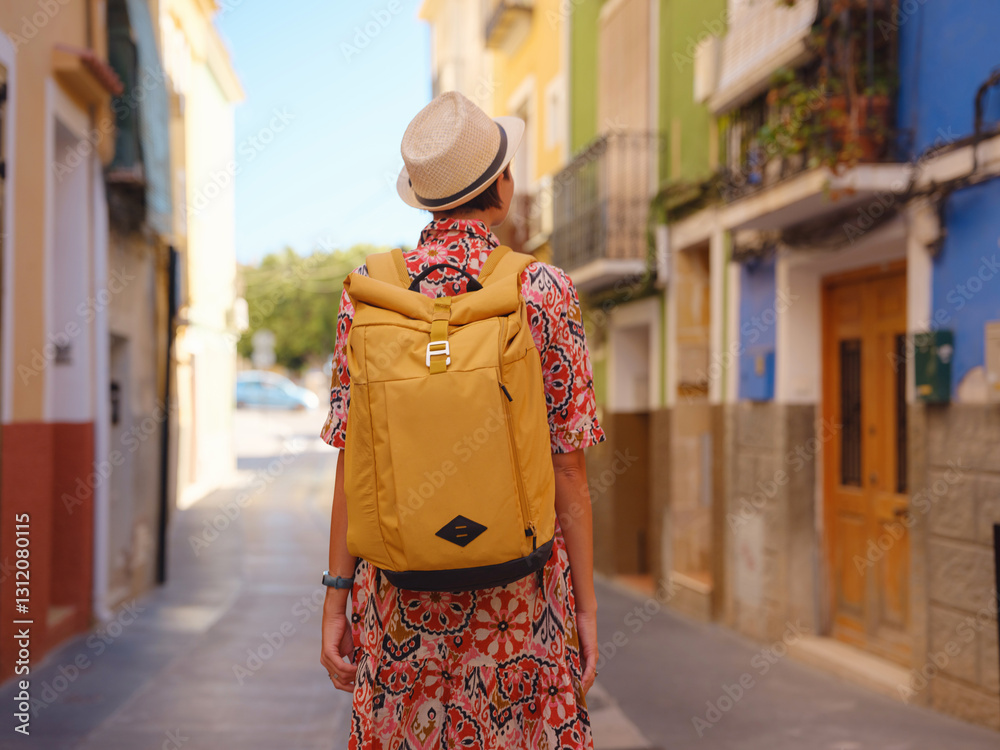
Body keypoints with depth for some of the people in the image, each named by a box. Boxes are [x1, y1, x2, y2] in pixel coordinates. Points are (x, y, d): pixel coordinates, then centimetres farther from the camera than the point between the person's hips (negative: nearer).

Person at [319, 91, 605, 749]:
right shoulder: (544, 292, -8)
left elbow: (353, 460, -3)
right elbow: (568, 467, -7)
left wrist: (336, 597, 4)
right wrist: (587, 606, 0)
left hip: (402, 596, 2)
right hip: (518, 595, -2)